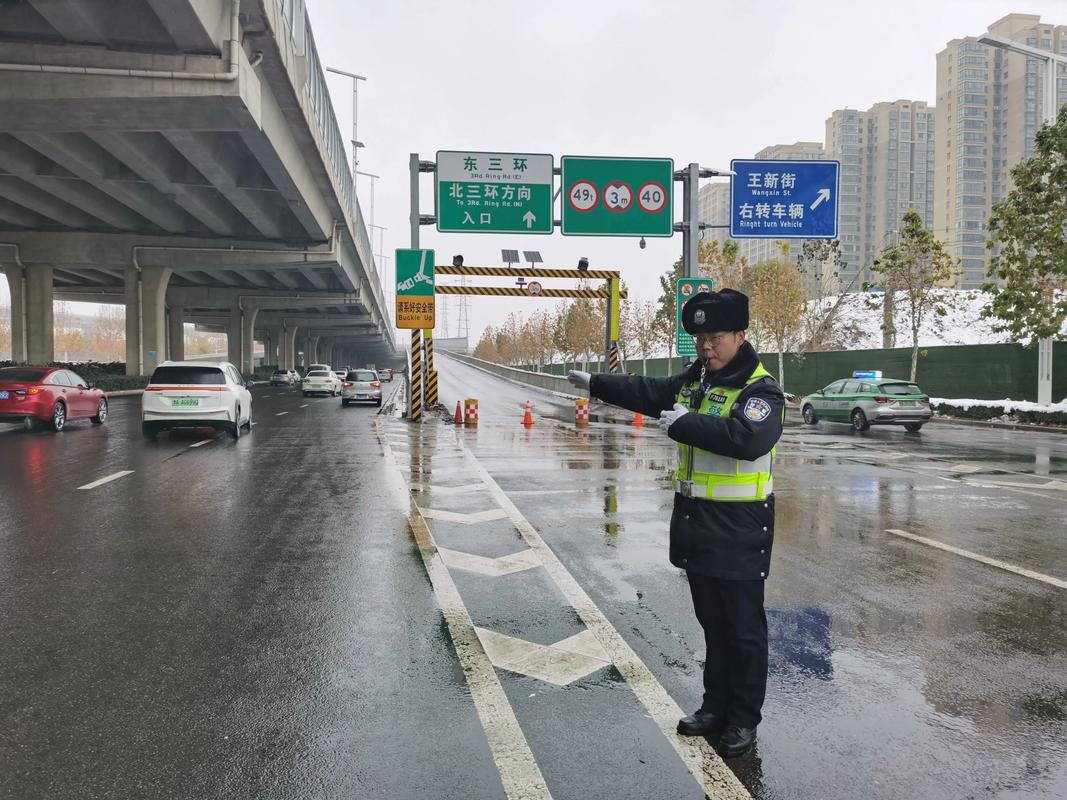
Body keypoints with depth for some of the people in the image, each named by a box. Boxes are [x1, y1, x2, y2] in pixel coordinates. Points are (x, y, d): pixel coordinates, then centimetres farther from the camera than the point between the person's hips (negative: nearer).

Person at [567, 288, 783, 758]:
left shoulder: (760, 389, -14)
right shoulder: (693, 379, 9)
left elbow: (749, 438, -33)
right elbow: (647, 393, 24)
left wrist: (684, 424, -28)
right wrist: (596, 383, 25)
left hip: (739, 530, -7)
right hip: (695, 522, 7)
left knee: (743, 628, 6)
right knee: (711, 623, 18)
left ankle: (744, 719, 21)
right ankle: (716, 706, 32)